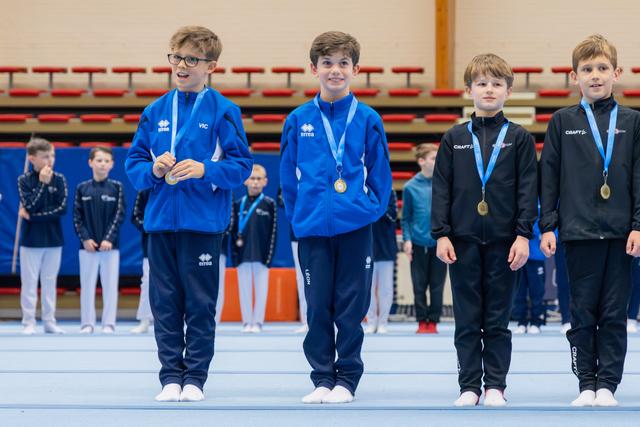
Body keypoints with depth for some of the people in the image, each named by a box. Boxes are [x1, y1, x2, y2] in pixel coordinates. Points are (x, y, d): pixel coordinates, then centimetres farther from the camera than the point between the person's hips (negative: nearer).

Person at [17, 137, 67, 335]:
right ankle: (29, 323, 4)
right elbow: (31, 206, -15)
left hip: (54, 239, 2)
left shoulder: (59, 179, 1)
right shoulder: (25, 180, -3)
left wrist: (33, 216, -12)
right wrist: (43, 183, -18)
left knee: (50, 282, 7)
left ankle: (49, 321, 12)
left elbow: (62, 208, -8)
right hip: (31, 239, -2)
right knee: (29, 283, 0)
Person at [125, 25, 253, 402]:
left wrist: (205, 169, -20)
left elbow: (241, 165, -6)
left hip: (203, 221, -4)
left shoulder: (223, 110, -3)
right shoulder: (155, 111, 9)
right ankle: (171, 376, 14)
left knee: (200, 304, 2)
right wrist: (153, 170, -9)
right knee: (165, 302, 7)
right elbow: (134, 162, 12)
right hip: (161, 219, 4)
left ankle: (195, 377, 10)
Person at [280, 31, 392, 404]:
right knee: (318, 307, 6)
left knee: (351, 307, 4)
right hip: (312, 227, 1)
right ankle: (322, 378, 15)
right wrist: (297, 215, 5)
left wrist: (373, 209, -2)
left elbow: (380, 172, 4)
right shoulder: (299, 120, 2)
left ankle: (347, 378, 14)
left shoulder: (368, 119, -1)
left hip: (356, 226, -1)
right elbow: (289, 175, 8)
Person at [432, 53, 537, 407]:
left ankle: (495, 386, 11)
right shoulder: (454, 138, 6)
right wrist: (441, 235, -3)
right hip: (463, 240, 1)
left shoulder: (519, 138, 4)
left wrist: (523, 235, -7)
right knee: (467, 320, 4)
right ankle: (469, 386, 11)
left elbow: (528, 189, 1)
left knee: (498, 320, 4)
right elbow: (441, 189, 5)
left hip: (503, 241, -1)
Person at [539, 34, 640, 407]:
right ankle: (587, 384, 11)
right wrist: (548, 226, 0)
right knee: (583, 313, 4)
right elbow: (549, 177, 5)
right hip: (578, 232, 0)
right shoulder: (563, 122, 5)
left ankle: (607, 384, 9)